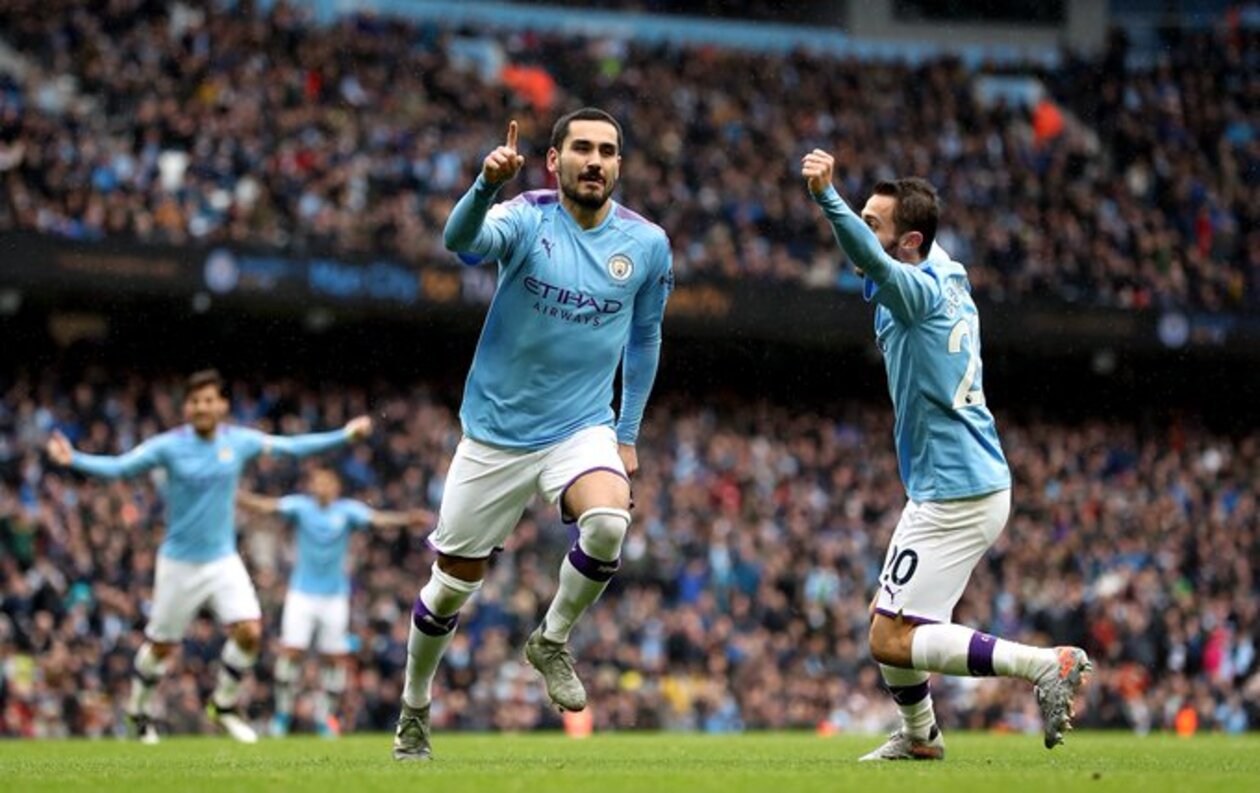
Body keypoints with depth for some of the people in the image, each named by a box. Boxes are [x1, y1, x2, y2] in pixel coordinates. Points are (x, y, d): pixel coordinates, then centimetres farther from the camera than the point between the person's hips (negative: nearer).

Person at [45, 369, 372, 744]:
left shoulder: (239, 441, -4)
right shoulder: (168, 446, -13)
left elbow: (292, 446, 8)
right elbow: (117, 467, -16)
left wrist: (344, 435, 9)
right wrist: (73, 460, -32)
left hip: (223, 559, 3)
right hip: (179, 563, -3)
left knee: (249, 632, -13)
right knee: (161, 646, 6)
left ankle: (223, 706, 11)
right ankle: (138, 708, 33)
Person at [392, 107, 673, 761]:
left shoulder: (647, 244, -3)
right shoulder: (525, 219, -13)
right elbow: (462, 240, -36)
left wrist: (628, 433, 13)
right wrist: (487, 185, -56)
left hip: (583, 429, 1)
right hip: (496, 433, -1)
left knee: (608, 521, -31)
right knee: (452, 586, 7)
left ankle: (552, 640, -4)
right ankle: (414, 712, 32)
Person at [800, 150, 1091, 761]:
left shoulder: (919, 291, -18)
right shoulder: (948, 276, 10)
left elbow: (873, 262, -41)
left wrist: (827, 197, -55)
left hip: (954, 496, -10)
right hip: (969, 483, 10)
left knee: (891, 641, -11)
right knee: (886, 618, 21)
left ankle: (1045, 664, -16)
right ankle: (919, 738, 35)